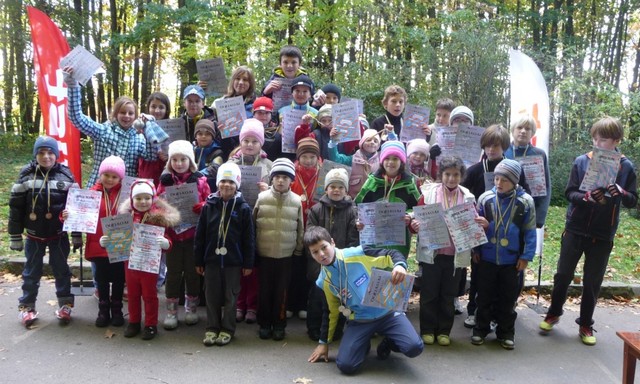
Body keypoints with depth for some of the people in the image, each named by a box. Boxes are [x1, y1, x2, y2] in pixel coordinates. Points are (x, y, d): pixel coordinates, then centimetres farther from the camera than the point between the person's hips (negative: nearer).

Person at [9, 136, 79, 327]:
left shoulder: (65, 175, -6)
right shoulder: (26, 175, -5)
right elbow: (16, 207, -2)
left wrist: (77, 235, -3)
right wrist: (15, 237, -2)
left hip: (59, 235, 0)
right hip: (34, 235, 1)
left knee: (61, 270, 11)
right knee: (31, 272, 12)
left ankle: (65, 305, 25)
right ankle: (27, 306, 26)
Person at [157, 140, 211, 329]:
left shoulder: (200, 180, -2)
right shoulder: (165, 181, 2)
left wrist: (200, 206, -20)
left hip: (193, 234, -1)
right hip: (172, 234, 1)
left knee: (192, 271, 9)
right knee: (173, 272, 8)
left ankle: (191, 308, 26)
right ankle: (171, 311, 19)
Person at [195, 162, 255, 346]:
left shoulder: (243, 208, -5)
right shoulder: (209, 205, 0)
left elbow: (248, 238, -3)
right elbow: (199, 234, 3)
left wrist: (248, 263, -4)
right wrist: (198, 260, 3)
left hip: (233, 261, -2)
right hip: (211, 259, 2)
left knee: (230, 297, 8)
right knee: (212, 296, 10)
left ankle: (227, 330, 21)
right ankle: (212, 328, 24)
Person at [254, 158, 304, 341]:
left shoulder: (296, 201, -2)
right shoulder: (262, 198, -3)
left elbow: (300, 229, 6)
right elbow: (252, 224, 4)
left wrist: (298, 251, 7)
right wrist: (253, 248, 4)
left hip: (286, 255, 0)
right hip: (264, 253, 0)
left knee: (281, 291, 8)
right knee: (265, 290, 9)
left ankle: (279, 324, 21)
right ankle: (264, 324, 23)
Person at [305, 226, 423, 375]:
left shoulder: (357, 254, -12)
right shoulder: (324, 281, 0)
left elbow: (391, 255, -9)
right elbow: (331, 311, 13)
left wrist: (400, 265, -32)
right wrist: (323, 342, 16)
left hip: (387, 312, -2)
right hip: (359, 321, 2)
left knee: (415, 347, -23)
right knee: (345, 365, -19)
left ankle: (388, 342, 13)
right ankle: (364, 344, 17)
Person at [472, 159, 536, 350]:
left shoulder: (525, 201, -8)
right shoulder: (485, 198, -4)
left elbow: (530, 232, -3)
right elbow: (476, 225, 5)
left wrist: (526, 256, -6)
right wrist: (475, 250, 3)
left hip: (512, 260, -1)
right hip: (487, 257, 1)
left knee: (508, 298, 12)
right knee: (484, 296, 12)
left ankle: (506, 332, 26)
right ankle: (481, 328, 27)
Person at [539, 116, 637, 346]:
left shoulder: (625, 167, -2)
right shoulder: (582, 161, -5)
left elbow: (633, 201, 0)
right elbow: (569, 193, -4)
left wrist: (621, 193, -21)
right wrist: (586, 196, -24)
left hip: (603, 234, 0)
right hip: (576, 229, 0)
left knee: (593, 281, 10)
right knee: (563, 274, 8)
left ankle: (585, 325, 25)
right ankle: (554, 313, 29)